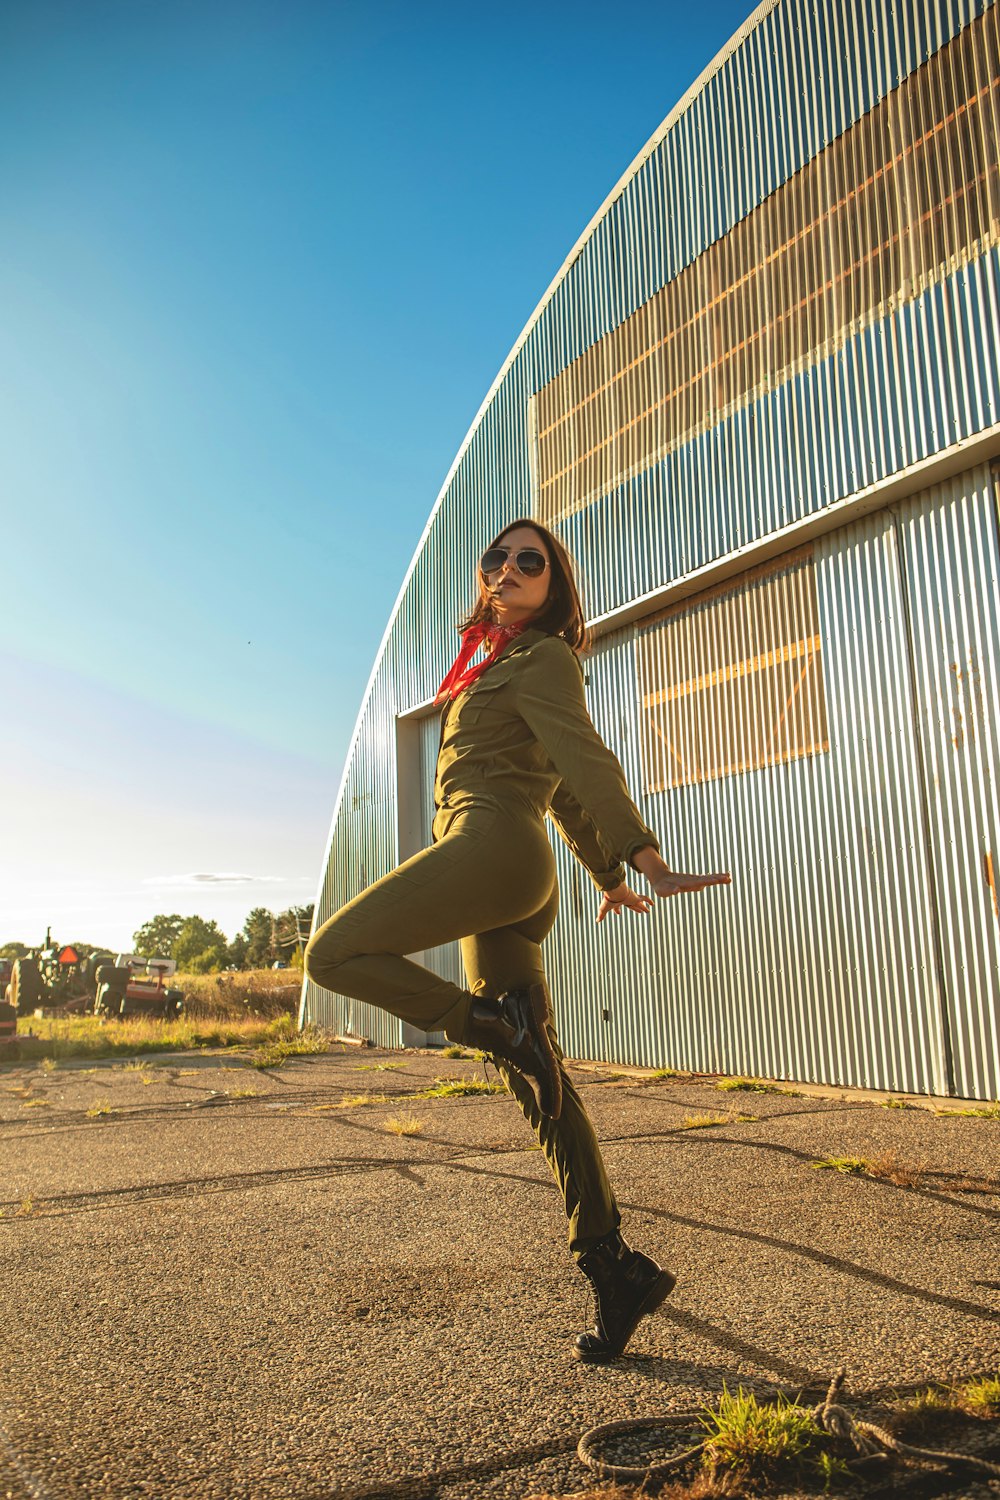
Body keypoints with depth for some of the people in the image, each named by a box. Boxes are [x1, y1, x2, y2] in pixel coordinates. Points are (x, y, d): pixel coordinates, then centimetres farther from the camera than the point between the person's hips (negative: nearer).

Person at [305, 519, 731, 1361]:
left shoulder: (541, 660, 4)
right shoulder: (502, 670, 29)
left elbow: (585, 763, -11)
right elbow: (564, 791, 33)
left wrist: (646, 859, -20)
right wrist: (607, 873, 38)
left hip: (493, 844, -9)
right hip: (509, 879, 9)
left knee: (334, 954, -13)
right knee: (538, 1083, 4)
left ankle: (503, 1029, -12)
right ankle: (616, 1269, 6)